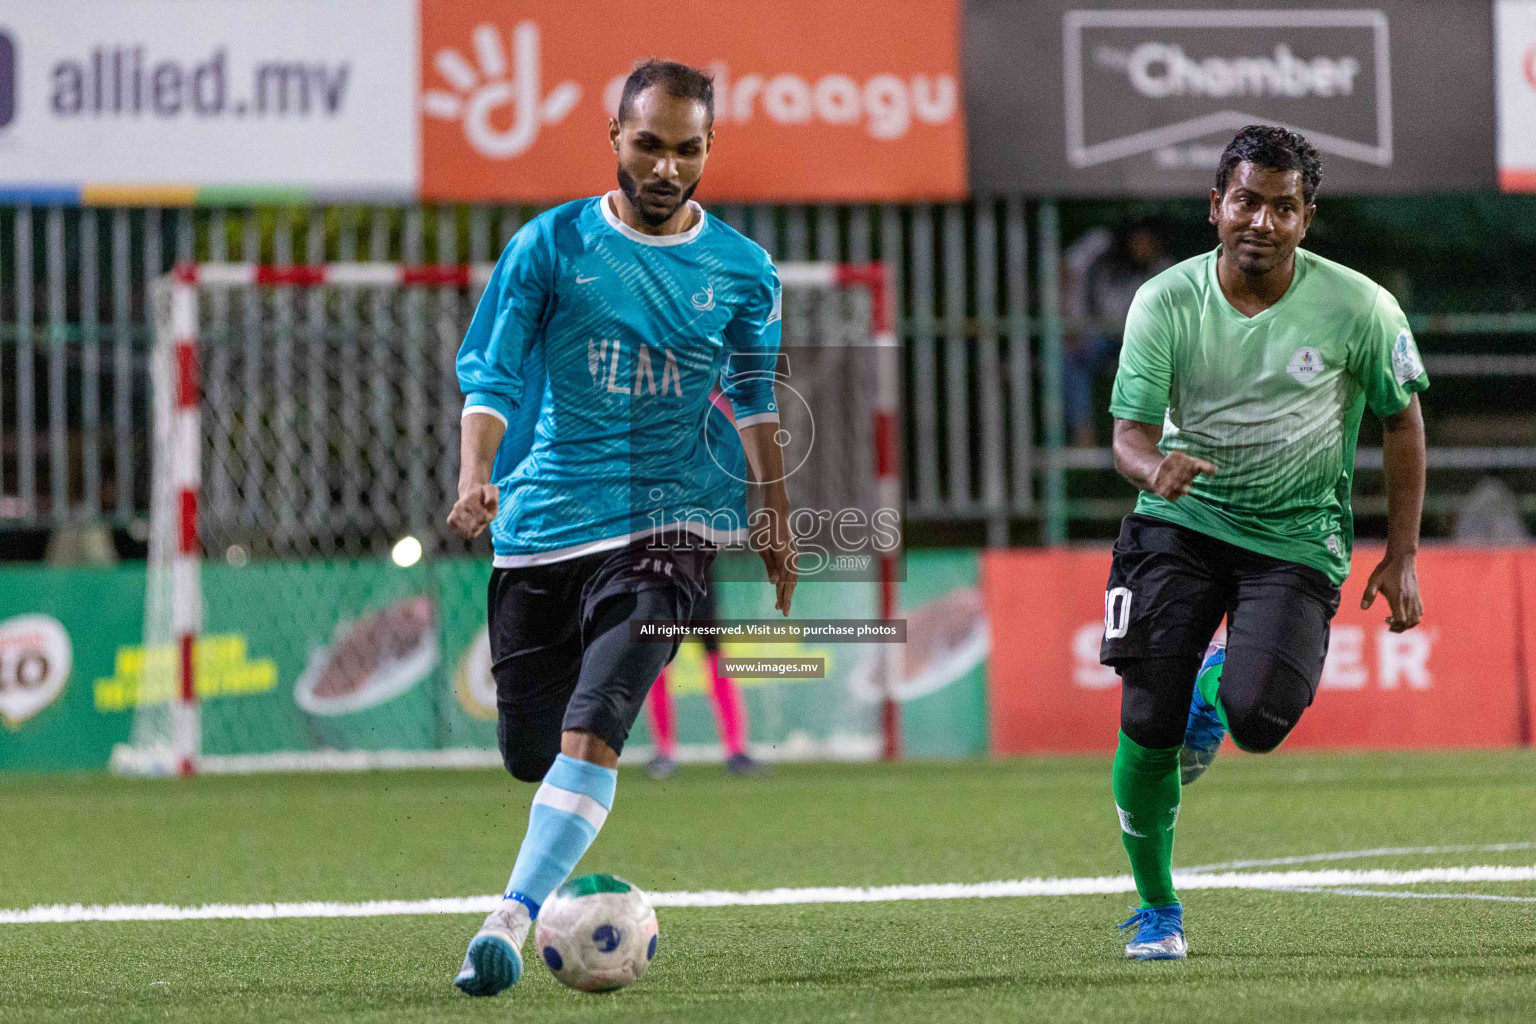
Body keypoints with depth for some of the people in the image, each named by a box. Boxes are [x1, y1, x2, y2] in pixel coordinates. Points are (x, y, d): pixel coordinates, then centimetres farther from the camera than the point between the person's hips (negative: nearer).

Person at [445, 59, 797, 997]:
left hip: (663, 523, -2)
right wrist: (477, 476, -19)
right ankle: (581, 888, 36)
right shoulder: (551, 244, 1)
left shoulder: (742, 272, 6)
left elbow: (754, 400, 22)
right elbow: (491, 376, -1)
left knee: (592, 726, -23)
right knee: (529, 748, 5)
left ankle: (511, 921, -30)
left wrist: (776, 521, 28)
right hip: (540, 525, 2)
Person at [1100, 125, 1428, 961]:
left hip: (1297, 539, -1)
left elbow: (1402, 421, 4)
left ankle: (1220, 685, 19)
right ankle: (1156, 908, 12)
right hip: (1181, 519, 1)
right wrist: (1155, 467, -35)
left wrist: (1401, 560, 2)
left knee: (1256, 720, -22)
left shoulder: (1359, 309, -9)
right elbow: (1130, 430, -9)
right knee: (1147, 722, -11)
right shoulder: (1166, 301, -8)